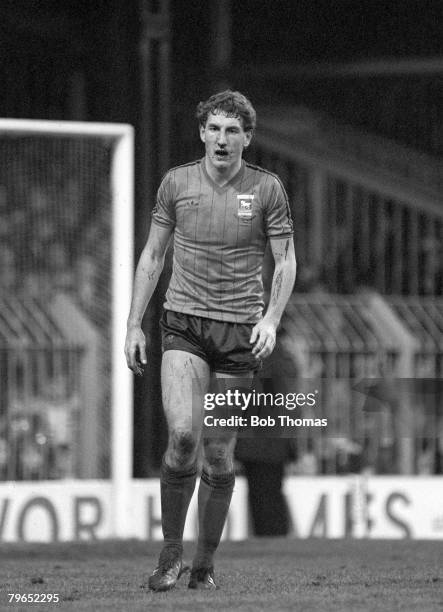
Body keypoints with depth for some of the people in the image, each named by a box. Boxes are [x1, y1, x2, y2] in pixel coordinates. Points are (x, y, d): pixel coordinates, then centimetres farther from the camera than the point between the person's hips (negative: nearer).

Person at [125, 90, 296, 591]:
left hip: (240, 332, 0)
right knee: (183, 433, -20)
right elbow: (153, 255, 12)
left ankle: (205, 564, 18)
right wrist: (134, 324, 7)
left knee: (219, 456, 2)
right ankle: (170, 554, -5)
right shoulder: (177, 182, 4)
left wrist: (272, 318, -12)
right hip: (183, 324, 0)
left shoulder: (266, 189, 0)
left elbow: (285, 260, 4)